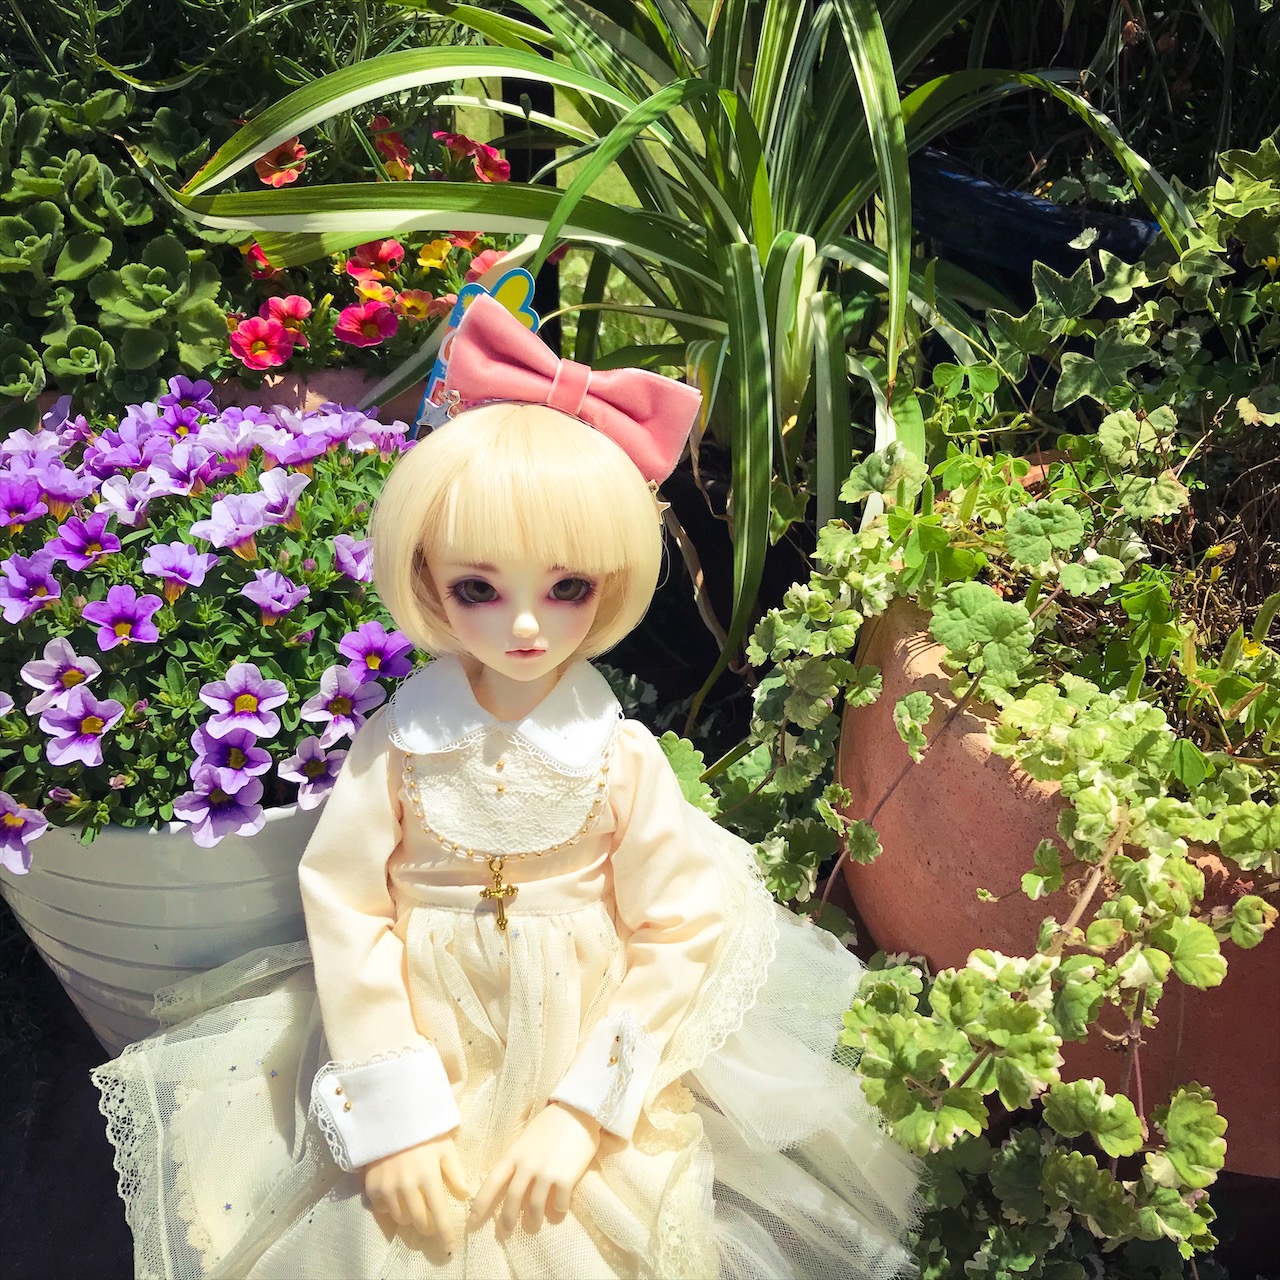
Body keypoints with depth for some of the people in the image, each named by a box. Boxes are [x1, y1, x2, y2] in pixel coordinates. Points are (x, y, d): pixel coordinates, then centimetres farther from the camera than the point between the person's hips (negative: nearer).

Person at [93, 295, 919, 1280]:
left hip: (586, 1054, 0)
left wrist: (583, 1109, -13)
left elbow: (678, 939, -10)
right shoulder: (401, 744, -13)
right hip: (427, 1054, 1)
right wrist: (394, 1113, -12)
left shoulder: (621, 757, -14)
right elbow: (346, 909, -10)